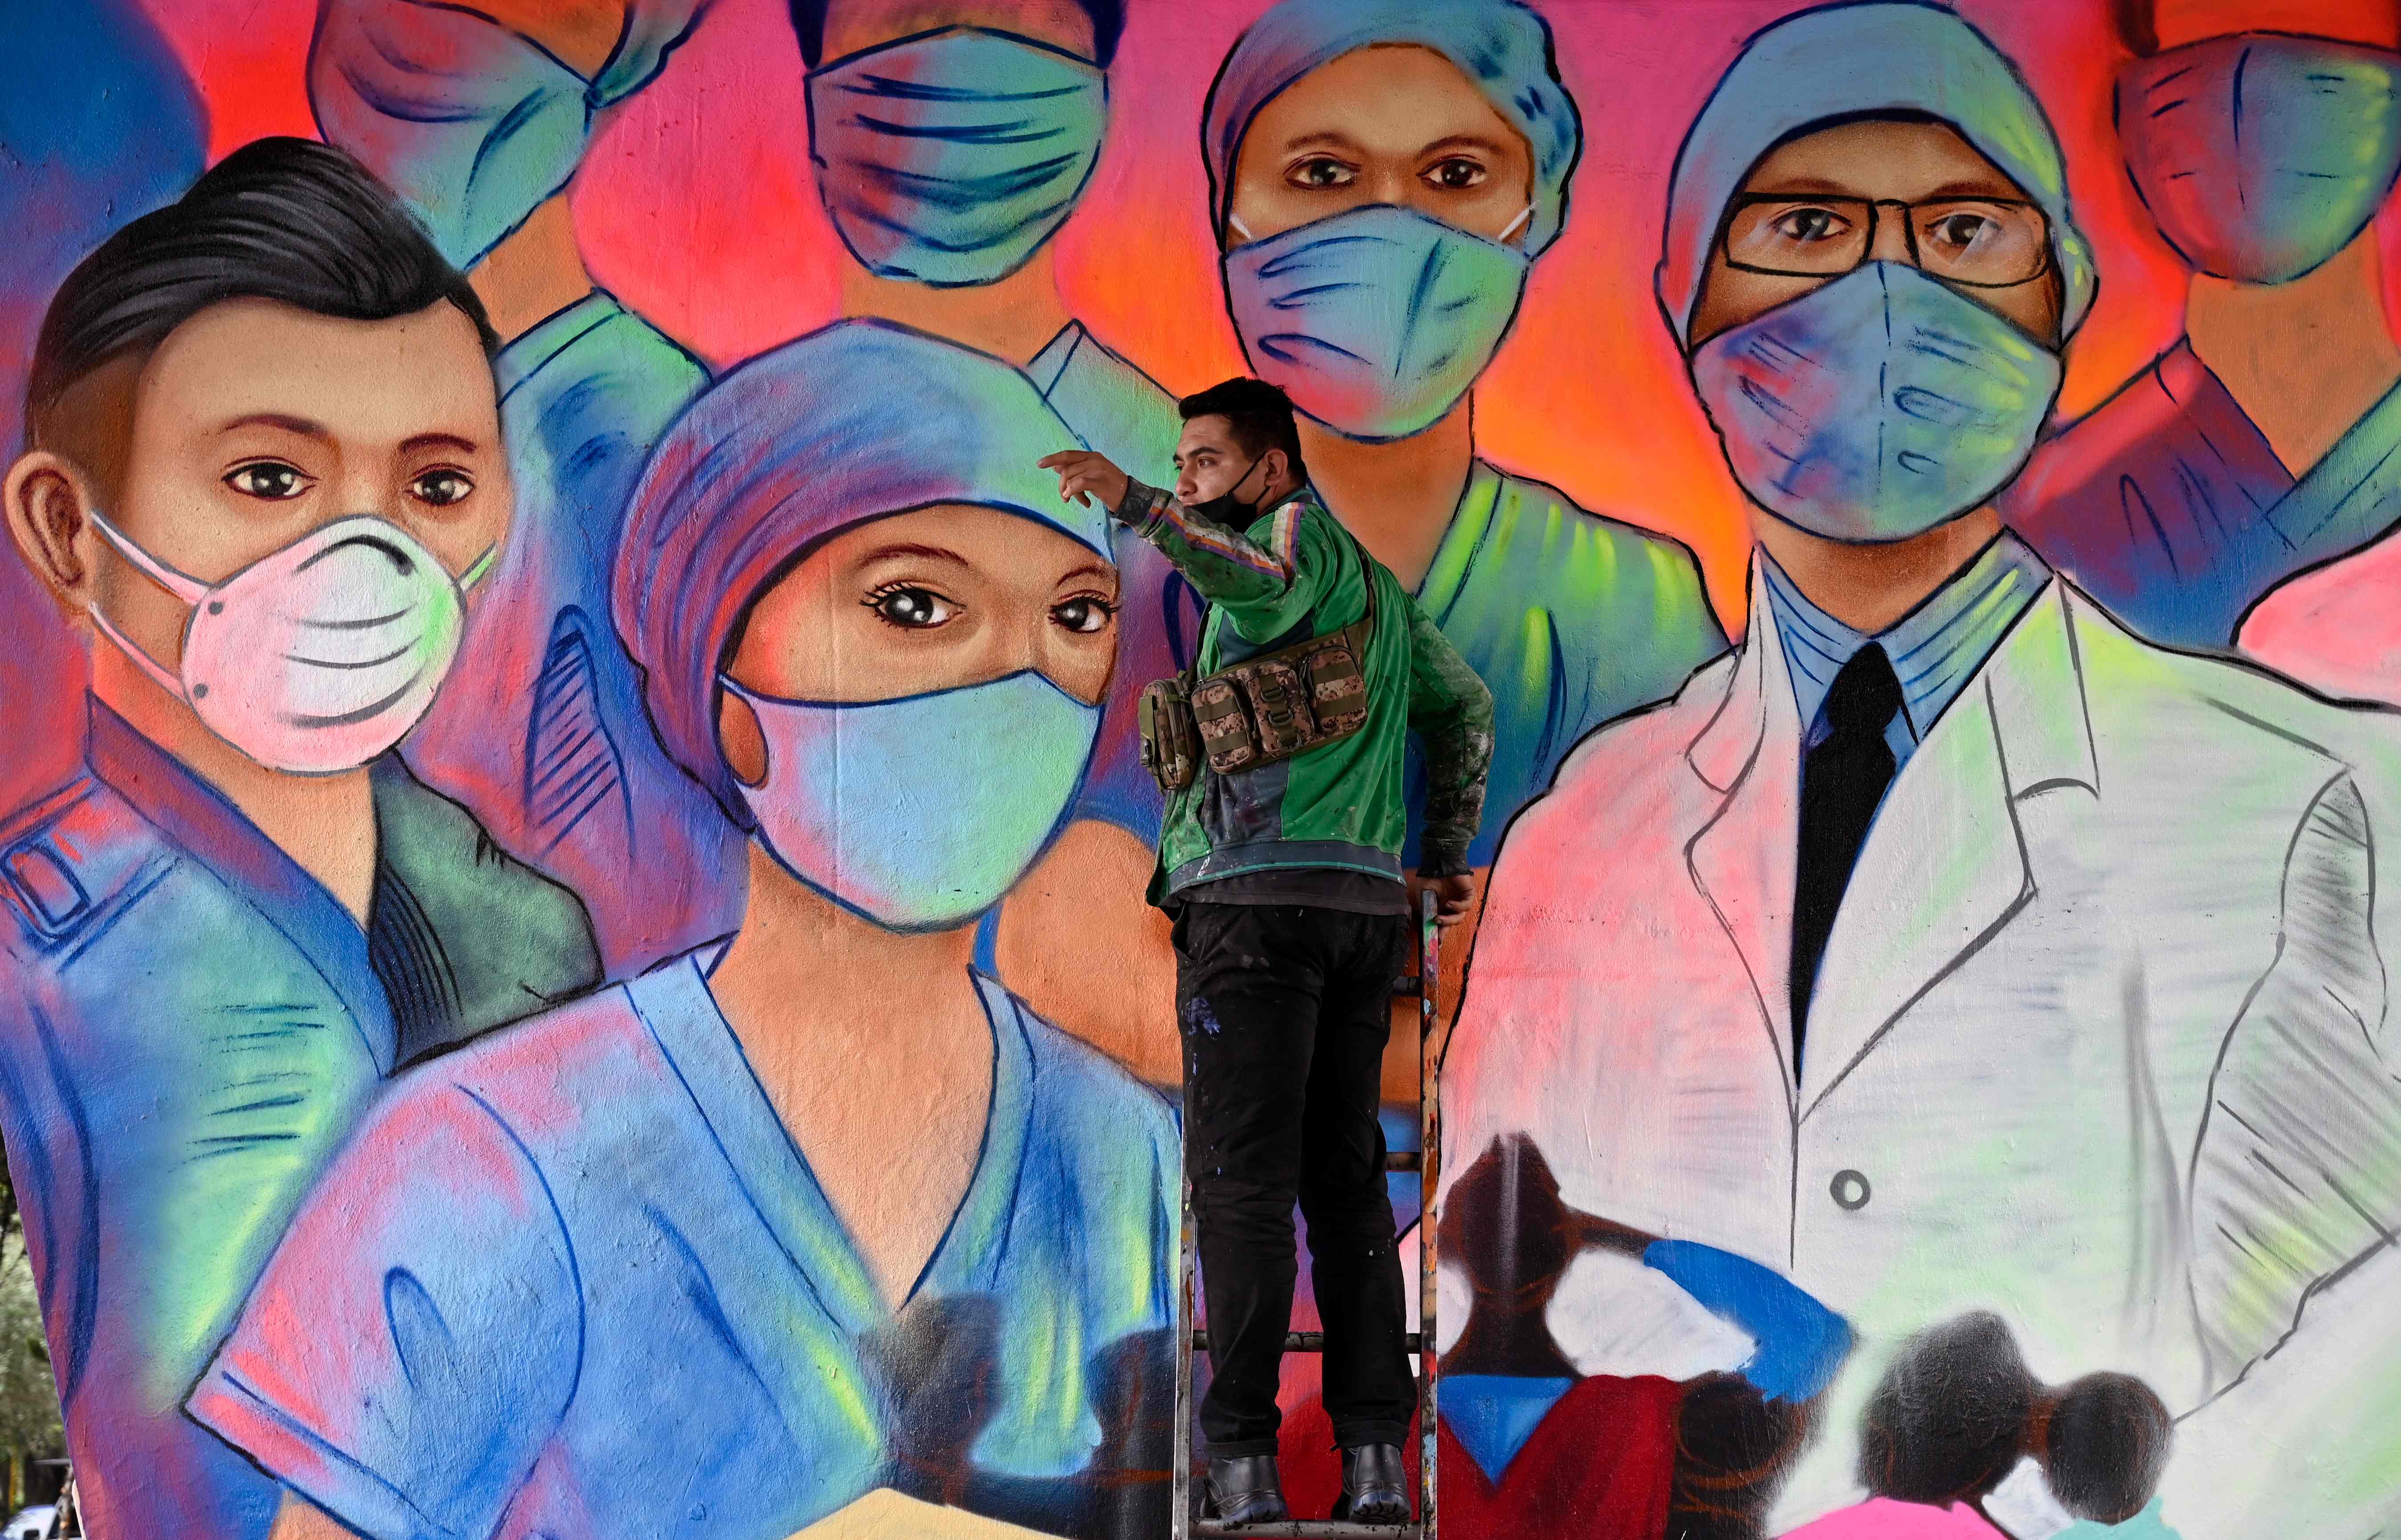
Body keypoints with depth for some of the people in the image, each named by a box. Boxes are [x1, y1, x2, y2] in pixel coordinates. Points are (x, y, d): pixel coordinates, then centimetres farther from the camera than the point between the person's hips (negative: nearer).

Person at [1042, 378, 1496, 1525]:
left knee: (1244, 1181, -8)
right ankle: (1374, 1459, 3)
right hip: (1368, 901, 8)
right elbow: (1467, 706, 33)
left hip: (1259, 890, -8)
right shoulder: (1374, 579, 26)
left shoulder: (1298, 532, 0)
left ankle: (1243, 1463, -11)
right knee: (1347, 1180, 8)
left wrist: (1136, 507, -35)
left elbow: (1266, 588, -25)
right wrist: (1448, 851, 33)